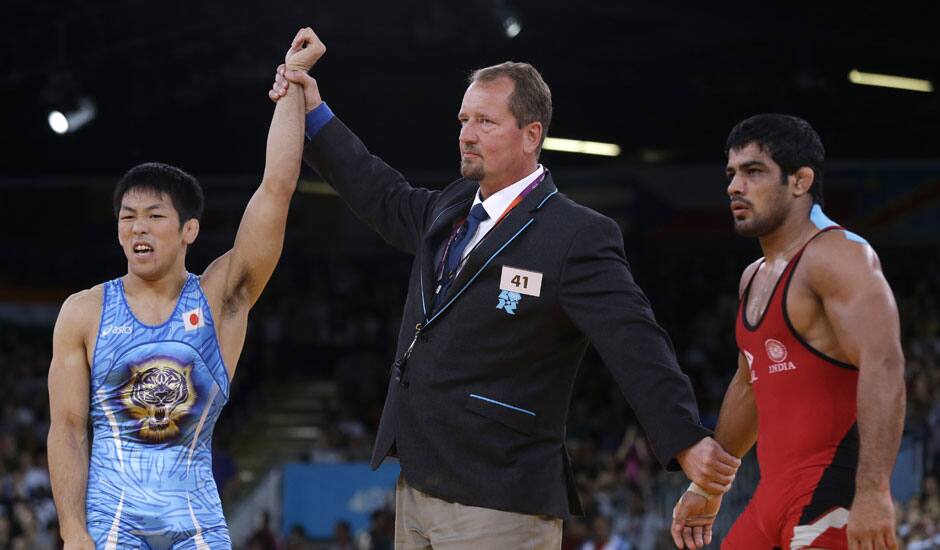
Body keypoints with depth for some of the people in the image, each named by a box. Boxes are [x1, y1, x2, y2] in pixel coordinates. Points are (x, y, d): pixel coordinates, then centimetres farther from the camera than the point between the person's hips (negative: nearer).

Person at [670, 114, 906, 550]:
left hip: (829, 497, -9)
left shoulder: (837, 256, -10)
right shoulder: (755, 277, 20)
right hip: (775, 495, 9)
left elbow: (883, 366, -22)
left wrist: (873, 492, -31)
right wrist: (710, 486, 33)